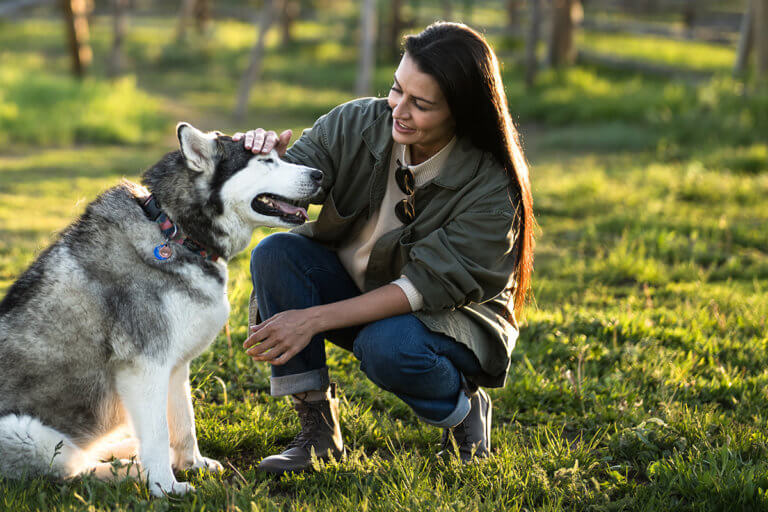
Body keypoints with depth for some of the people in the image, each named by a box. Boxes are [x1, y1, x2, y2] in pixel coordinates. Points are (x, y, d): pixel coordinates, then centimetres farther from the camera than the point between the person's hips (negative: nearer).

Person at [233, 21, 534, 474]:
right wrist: (263, 163, -43)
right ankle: (318, 431, -14)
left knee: (386, 347, -37)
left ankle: (465, 411, -1)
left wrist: (314, 320, -33)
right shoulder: (356, 125, -13)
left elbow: (427, 287, -27)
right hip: (356, 291, 5)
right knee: (275, 253, -22)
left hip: (451, 316, -4)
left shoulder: (492, 187, -25)